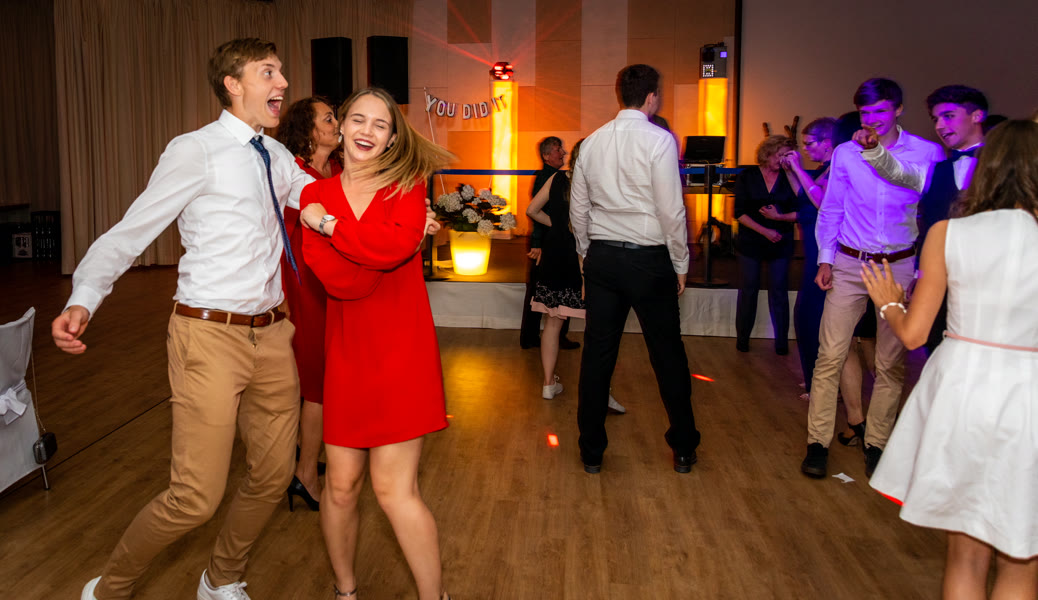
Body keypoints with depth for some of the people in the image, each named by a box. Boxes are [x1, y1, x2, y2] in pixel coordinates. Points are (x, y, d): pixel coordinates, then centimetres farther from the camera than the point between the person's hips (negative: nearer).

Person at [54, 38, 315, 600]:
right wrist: (82, 299, -24)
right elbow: (129, 232, -9)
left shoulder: (278, 158, 12)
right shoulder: (195, 152, -7)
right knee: (196, 496, -7)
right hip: (211, 337, -7)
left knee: (271, 477, 14)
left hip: (272, 334, 7)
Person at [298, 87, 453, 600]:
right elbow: (334, 278, -9)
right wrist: (392, 241, -12)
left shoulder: (407, 185, 1)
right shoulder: (316, 195, 6)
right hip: (347, 351, 3)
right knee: (341, 484, 6)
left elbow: (396, 246, -21)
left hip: (401, 350, -2)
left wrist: (329, 223, -10)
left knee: (393, 489, -3)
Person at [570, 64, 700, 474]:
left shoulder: (592, 142, 6)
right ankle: (683, 448, 22)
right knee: (668, 355, 9)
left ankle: (591, 451, 18)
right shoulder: (659, 140, -9)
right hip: (649, 259, -4)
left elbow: (578, 210, 11)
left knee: (597, 354, 8)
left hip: (602, 257, 4)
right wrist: (681, 264, -1)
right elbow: (671, 211, -11)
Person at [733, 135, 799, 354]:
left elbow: (800, 213, -3)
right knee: (748, 289, 4)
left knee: (779, 291, 2)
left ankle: (781, 341, 11)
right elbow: (739, 213, -6)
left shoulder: (789, 178, 2)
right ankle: (742, 338, 16)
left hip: (780, 244, 1)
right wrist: (764, 231, -13)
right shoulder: (747, 177, 0)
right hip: (751, 243, 0)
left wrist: (778, 217, -19)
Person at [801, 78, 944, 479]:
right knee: (830, 355, -4)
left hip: (901, 267, 0)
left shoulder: (928, 153, -1)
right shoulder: (846, 153, 4)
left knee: (890, 362, 7)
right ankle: (818, 443, 5)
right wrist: (825, 259, 3)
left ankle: (876, 444, 20)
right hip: (849, 265, 1)